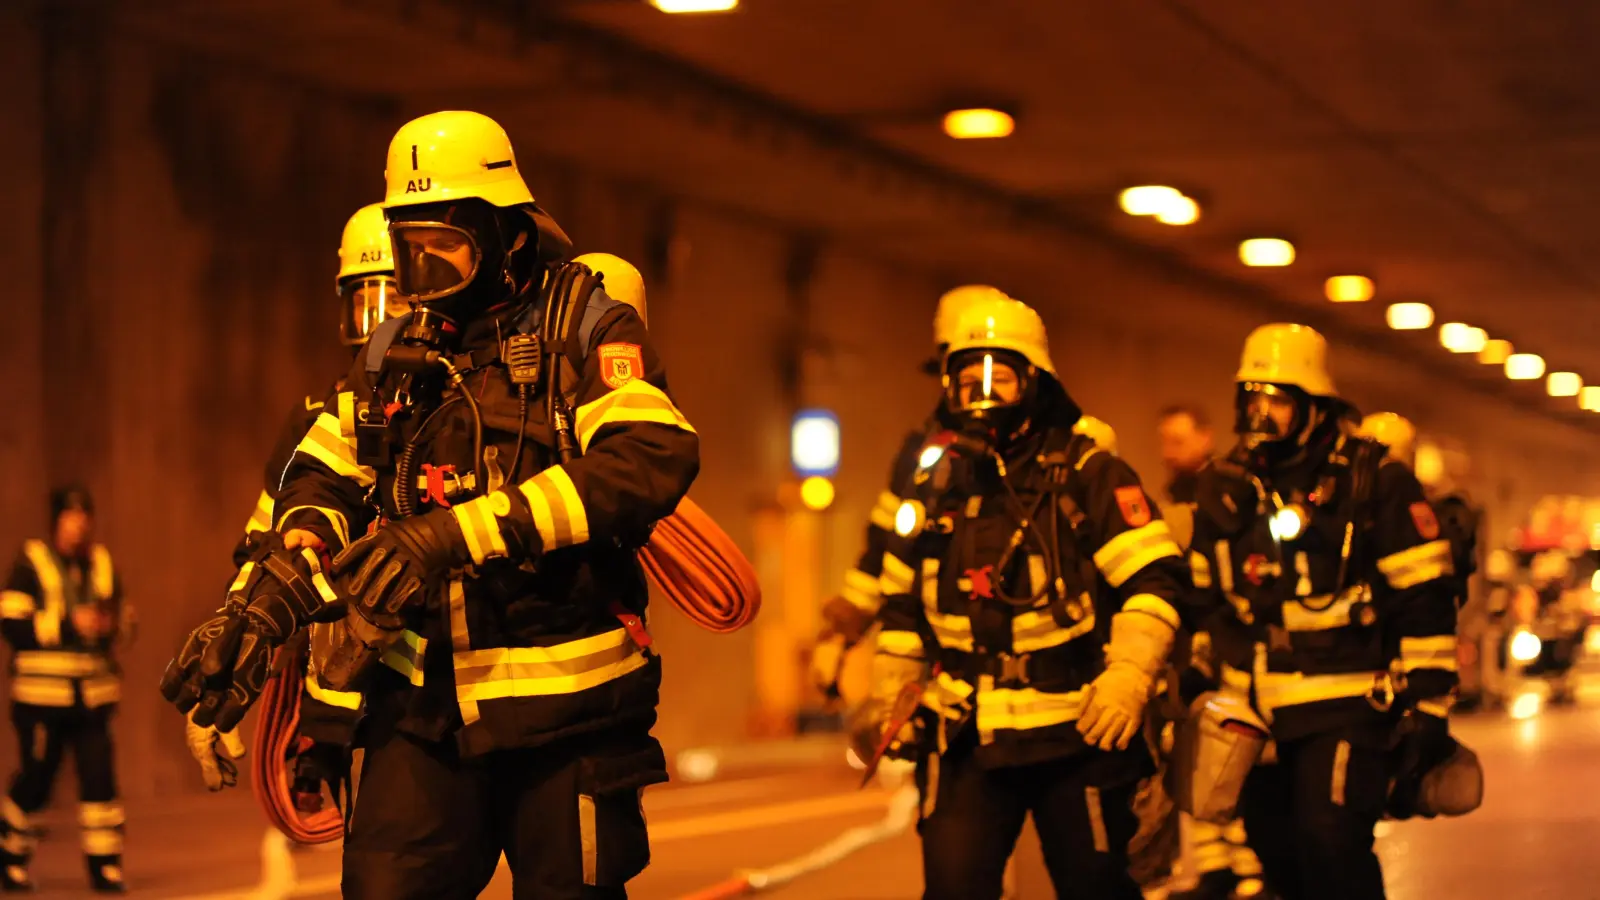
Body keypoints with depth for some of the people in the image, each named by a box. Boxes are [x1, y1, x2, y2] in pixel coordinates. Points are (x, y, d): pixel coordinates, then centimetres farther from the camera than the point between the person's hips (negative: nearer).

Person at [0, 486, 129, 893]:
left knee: (100, 775, -4)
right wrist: (67, 624, -19)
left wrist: (120, 622, 2)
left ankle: (105, 864, 5)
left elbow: (112, 618, 25)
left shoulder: (102, 563, 12)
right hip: (42, 692, -4)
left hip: (93, 692, 4)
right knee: (36, 779, 2)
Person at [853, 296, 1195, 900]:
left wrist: (1128, 677, -22)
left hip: (1078, 734, -3)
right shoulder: (936, 483, 10)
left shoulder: (1087, 475, -4)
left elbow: (1156, 578, -10)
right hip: (968, 736, 3)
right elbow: (902, 604, 21)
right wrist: (886, 696, 13)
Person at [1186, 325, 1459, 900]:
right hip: (1257, 714, 5)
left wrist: (1428, 703, -9)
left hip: (1347, 708, -5)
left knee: (1330, 841, -19)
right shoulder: (1224, 491, 8)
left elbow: (1425, 603, -5)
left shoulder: (1375, 484, -5)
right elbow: (1200, 601, 19)